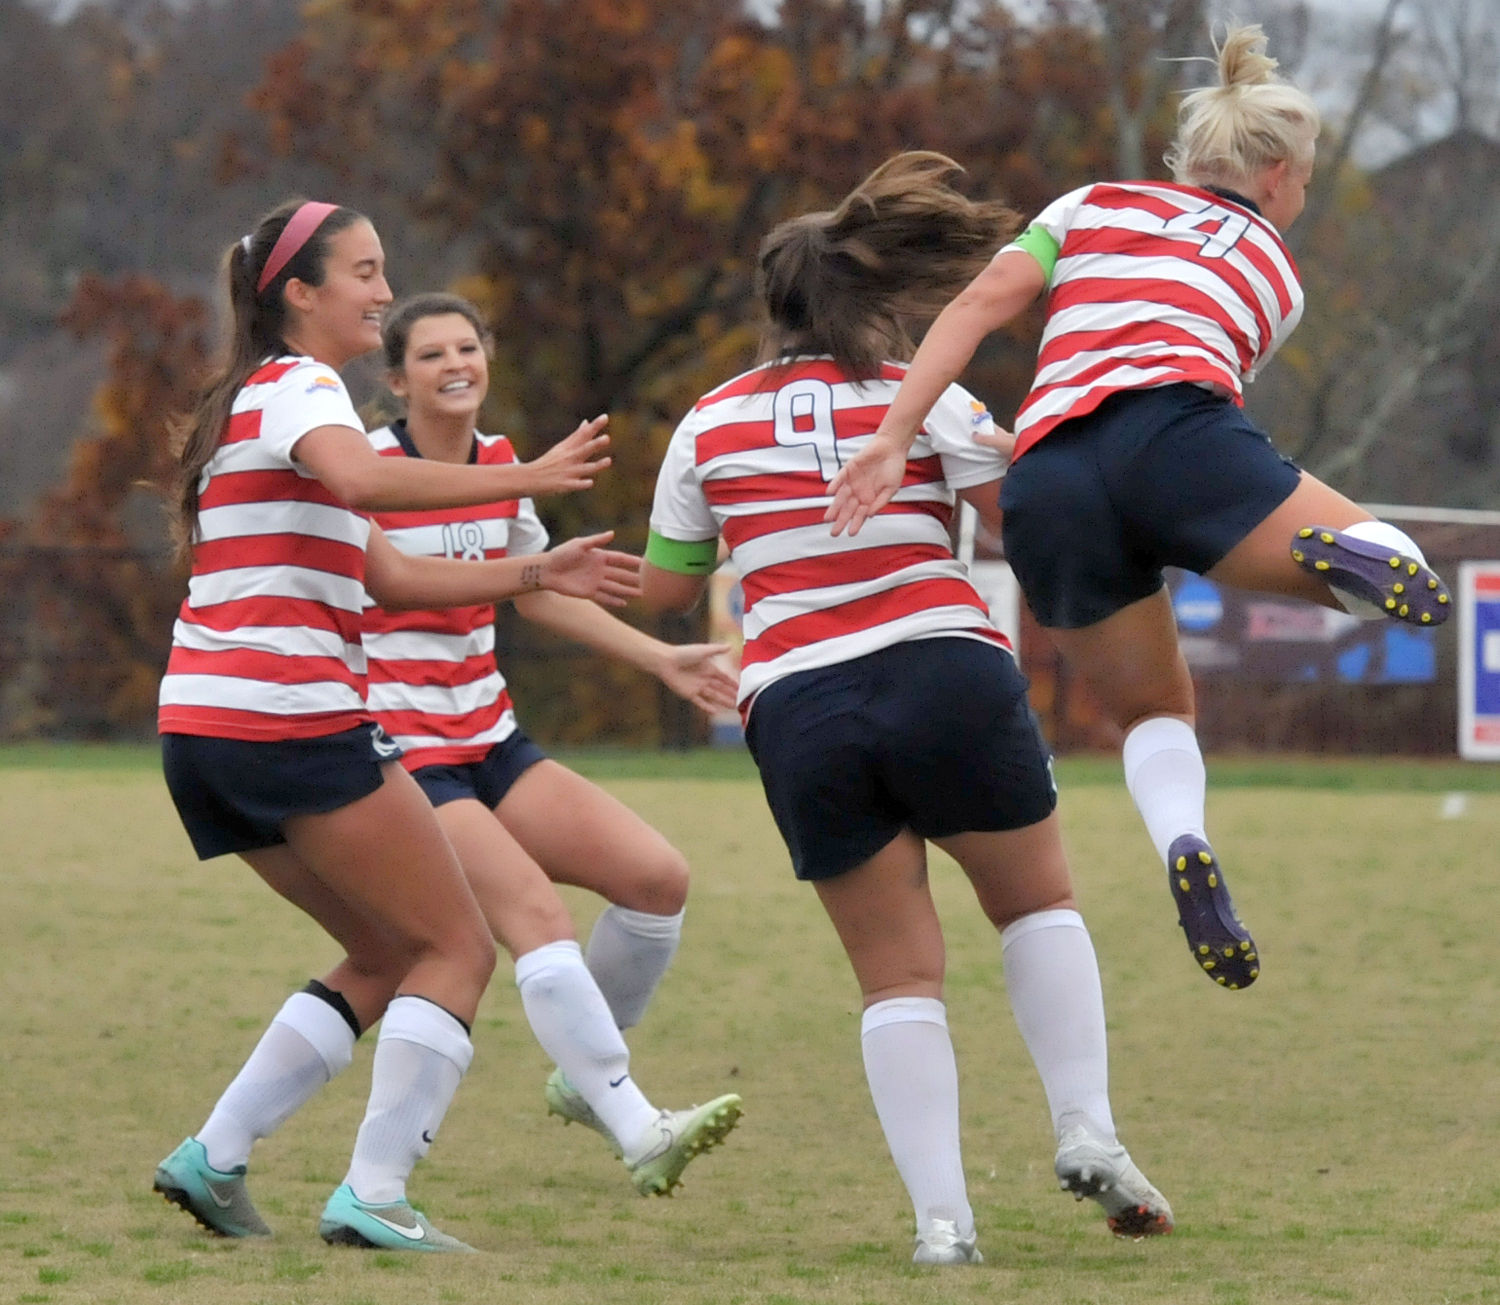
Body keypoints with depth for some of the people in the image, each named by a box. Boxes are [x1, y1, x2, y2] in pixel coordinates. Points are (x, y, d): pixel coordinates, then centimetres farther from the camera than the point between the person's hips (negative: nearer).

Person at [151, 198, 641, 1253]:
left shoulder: (264, 397, 25)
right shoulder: (299, 386, -5)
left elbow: (386, 577, 22)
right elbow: (359, 480, -30)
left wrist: (539, 573, 13)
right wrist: (523, 479, -31)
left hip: (205, 731, 9)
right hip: (293, 723, -9)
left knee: (389, 955, 18)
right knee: (458, 949, -2)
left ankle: (213, 1158, 10)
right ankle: (373, 1196, -10)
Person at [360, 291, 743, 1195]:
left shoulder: (501, 466, 8)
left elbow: (536, 591, 24)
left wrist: (661, 659, 22)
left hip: (488, 741, 8)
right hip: (401, 753, -8)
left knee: (657, 876, -3)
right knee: (534, 911, -24)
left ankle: (586, 1078, 15)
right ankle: (639, 1135, -26)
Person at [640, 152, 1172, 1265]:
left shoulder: (710, 425, 11)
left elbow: (662, 589, 18)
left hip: (798, 714, 1)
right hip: (944, 673, -1)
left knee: (899, 975, 7)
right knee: (1040, 903, 20)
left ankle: (942, 1215, -6)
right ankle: (1087, 1131, 3)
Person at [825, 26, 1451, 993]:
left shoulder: (1094, 207, 27)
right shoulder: (1275, 270, 27)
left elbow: (981, 304, 11)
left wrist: (895, 433, 2)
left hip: (1044, 482, 3)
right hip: (1177, 434, -3)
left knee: (1153, 709, 22)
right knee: (1401, 576, 1)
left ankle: (1184, 840, -11)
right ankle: (1348, 552, -36)